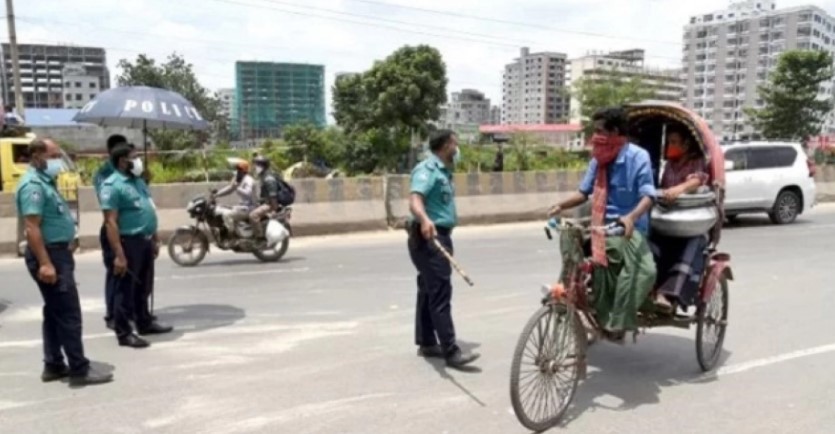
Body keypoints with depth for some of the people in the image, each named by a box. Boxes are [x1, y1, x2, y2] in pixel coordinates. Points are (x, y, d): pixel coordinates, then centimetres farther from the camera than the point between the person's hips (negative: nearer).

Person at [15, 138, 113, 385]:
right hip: (49, 254, -11)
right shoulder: (33, 185, -16)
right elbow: (32, 228, -23)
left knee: (55, 312, 14)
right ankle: (79, 370, -4)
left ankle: (54, 366, 22)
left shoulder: (45, 182, 16)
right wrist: (44, 263, -28)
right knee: (69, 313, -8)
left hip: (58, 252, 11)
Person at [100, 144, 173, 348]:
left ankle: (144, 322, 33)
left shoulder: (138, 181, 14)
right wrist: (119, 254, -24)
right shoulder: (112, 185, -14)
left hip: (145, 240, 9)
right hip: (129, 242, -9)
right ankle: (124, 333, 9)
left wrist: (155, 239, 19)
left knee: (143, 287, 19)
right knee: (125, 289, 0)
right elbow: (111, 222, -20)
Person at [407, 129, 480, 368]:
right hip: (428, 238, -10)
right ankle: (451, 351, -11)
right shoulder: (427, 169, -14)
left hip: (439, 236, 10)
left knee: (429, 291, 14)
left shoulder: (443, 171, 18)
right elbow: (415, 199, -32)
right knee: (440, 293, -12)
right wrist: (424, 220, -51)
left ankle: (427, 343, 22)